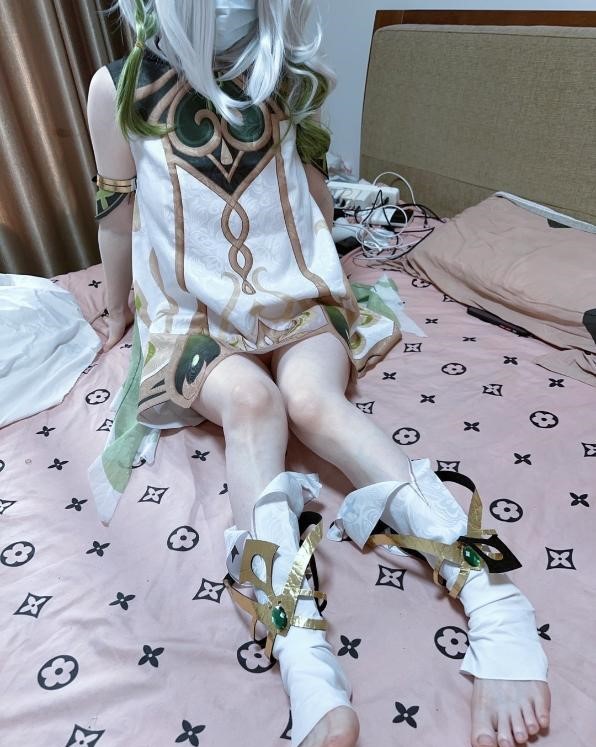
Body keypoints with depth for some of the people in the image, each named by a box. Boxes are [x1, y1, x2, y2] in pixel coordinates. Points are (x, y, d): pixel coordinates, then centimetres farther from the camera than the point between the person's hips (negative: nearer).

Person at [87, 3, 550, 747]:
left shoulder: (286, 77, 7)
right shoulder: (120, 89, 1)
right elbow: (118, 213, 8)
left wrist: (312, 275, 23)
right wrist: (119, 313, 17)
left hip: (296, 295, 1)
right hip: (195, 311, 0)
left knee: (311, 399, -32)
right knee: (251, 402, -34)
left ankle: (493, 603, -37)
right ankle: (308, 672, -42)